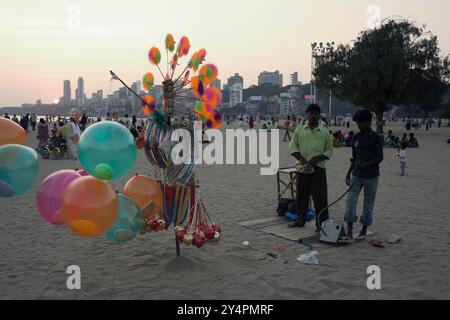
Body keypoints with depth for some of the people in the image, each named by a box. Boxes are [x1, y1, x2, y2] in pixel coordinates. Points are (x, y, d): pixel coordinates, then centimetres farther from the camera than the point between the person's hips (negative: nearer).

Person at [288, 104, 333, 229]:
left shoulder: (325, 132, 4)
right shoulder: (299, 130, 7)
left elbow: (329, 150, 5)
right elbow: (293, 147, 4)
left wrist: (317, 159, -11)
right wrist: (302, 160, -9)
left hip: (318, 167, -2)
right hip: (302, 167, 2)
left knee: (320, 197, -2)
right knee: (301, 195, 9)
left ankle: (321, 223, 6)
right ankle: (300, 220, 22)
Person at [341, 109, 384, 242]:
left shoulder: (376, 138, -7)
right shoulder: (357, 137, 8)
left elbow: (379, 158, -10)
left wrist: (366, 164, -25)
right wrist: (349, 173, 13)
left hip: (371, 176, -4)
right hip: (357, 175, 4)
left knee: (368, 204, 6)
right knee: (350, 201, -9)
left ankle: (364, 230, 21)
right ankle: (349, 233, -10)